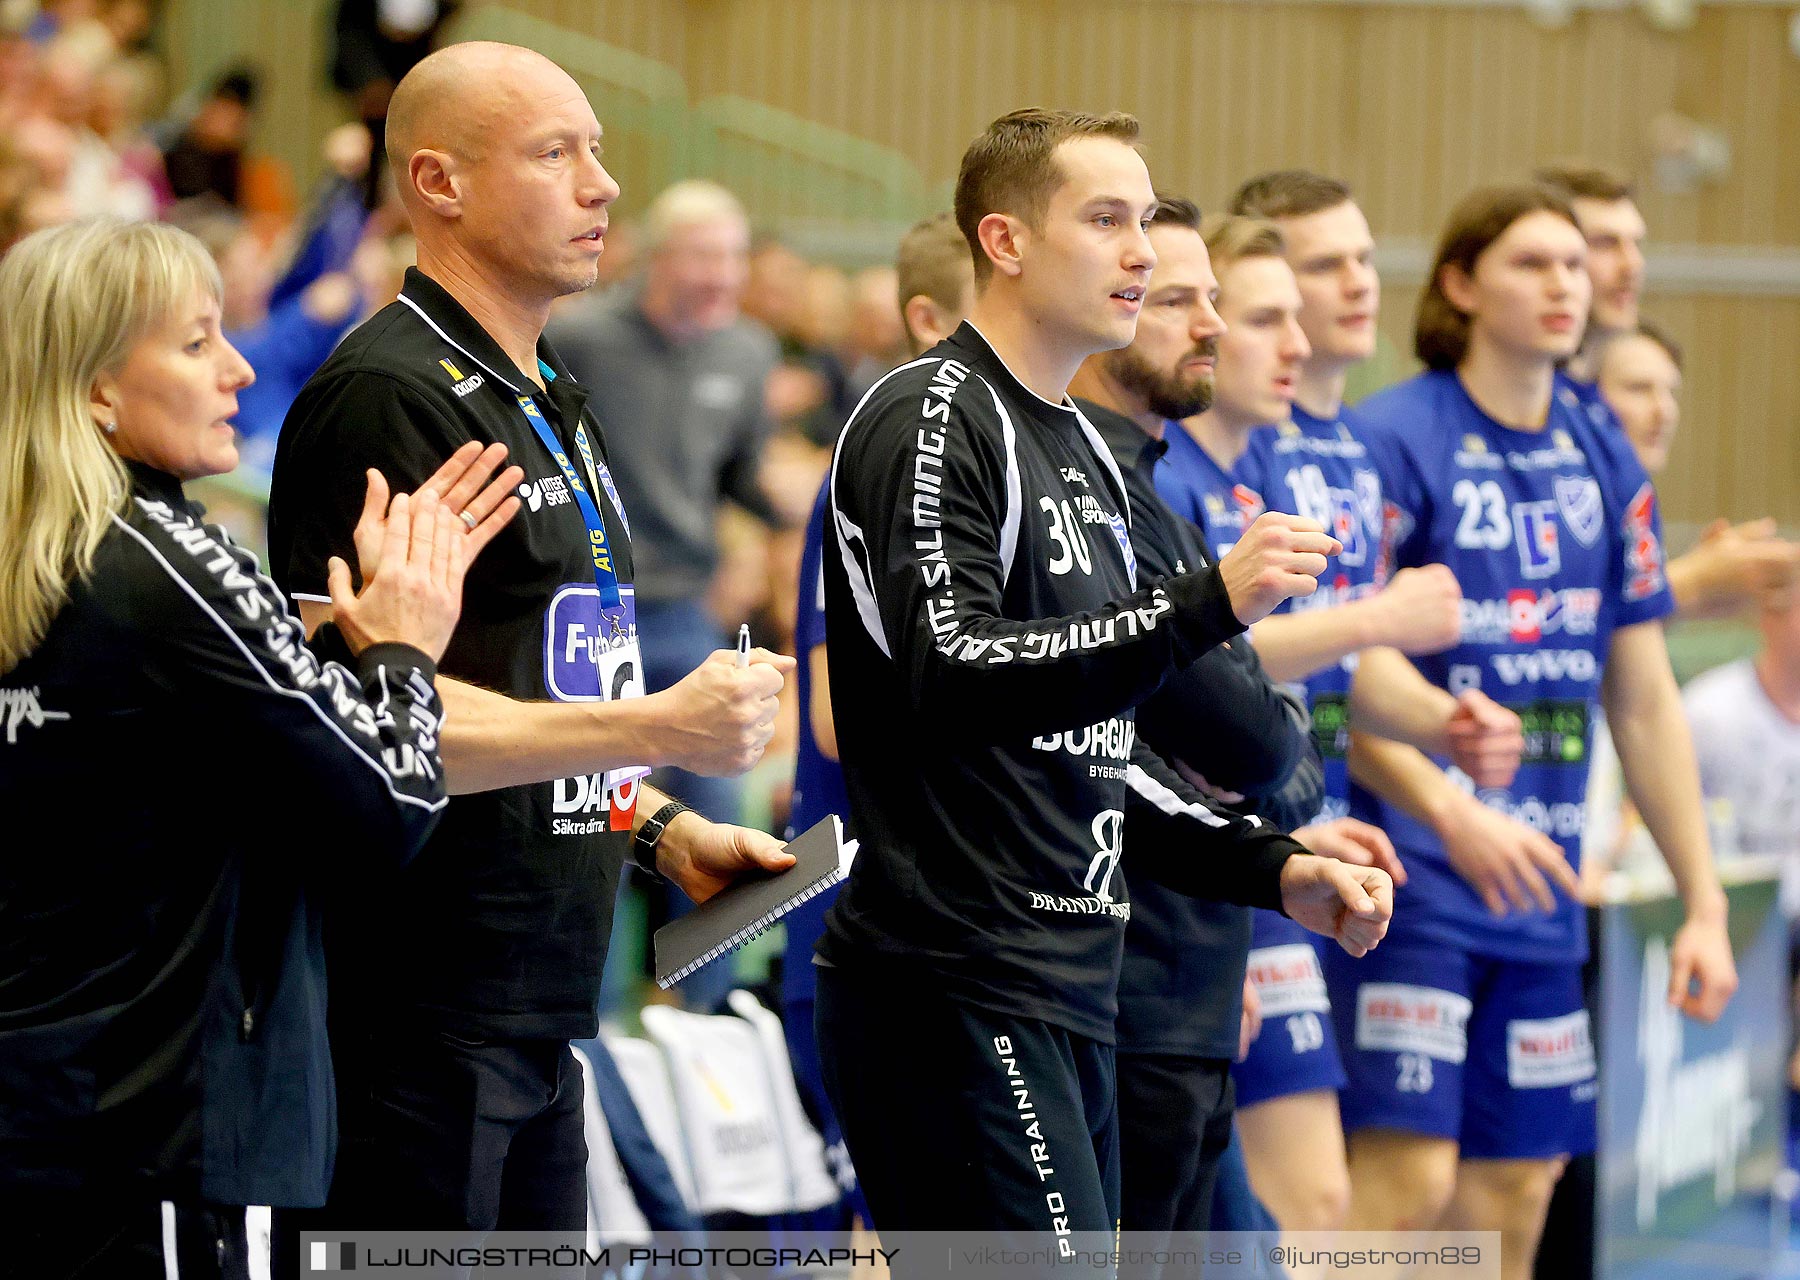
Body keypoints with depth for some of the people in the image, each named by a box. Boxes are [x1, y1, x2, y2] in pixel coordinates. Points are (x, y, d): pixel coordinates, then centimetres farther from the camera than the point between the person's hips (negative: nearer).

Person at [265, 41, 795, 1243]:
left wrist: (660, 829, 14)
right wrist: (660, 727, -23)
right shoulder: (388, 399, -13)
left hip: (536, 1022, 10)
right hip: (412, 1027, -10)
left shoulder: (553, 402, 19)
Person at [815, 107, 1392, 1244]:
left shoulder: (1083, 452, 21)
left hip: (1067, 997, 9)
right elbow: (954, 674, -22)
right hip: (957, 990, -9)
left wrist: (1277, 870, 14)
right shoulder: (932, 420, -8)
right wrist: (1208, 605, -27)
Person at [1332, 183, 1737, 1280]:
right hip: (1413, 873, -6)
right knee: (1408, 1178, -13)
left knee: (1516, 1190, 7)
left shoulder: (1604, 458, 11)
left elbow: (1643, 698, 15)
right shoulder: (1396, 440, -8)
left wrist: (1704, 902, 13)